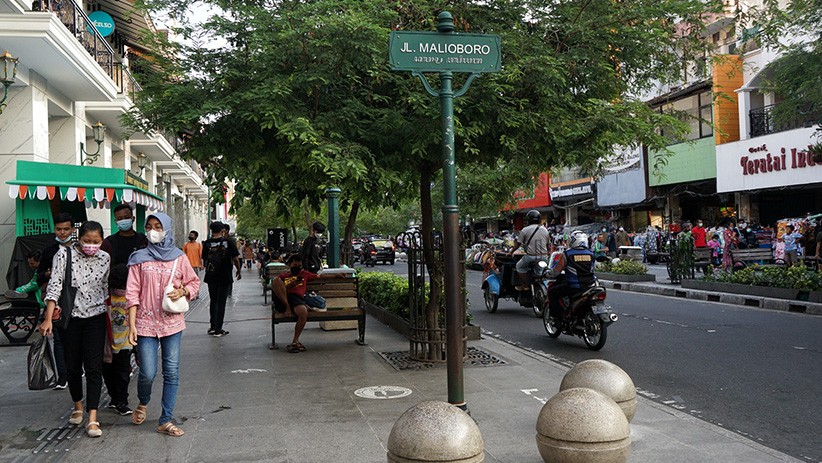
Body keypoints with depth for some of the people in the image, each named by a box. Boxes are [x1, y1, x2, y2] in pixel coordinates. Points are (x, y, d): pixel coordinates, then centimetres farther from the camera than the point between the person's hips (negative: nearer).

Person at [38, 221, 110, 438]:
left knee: (94, 367, -6)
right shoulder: (64, 254, -10)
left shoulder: (105, 258, -2)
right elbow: (54, 286, -13)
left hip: (95, 317, 1)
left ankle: (92, 418, -6)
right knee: (73, 366, 10)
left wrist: (109, 316, 9)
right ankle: (78, 406, 32)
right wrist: (48, 319, -19)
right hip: (69, 317, -1)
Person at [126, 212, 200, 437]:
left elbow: (194, 282, 14)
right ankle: (142, 404, 29)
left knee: (172, 373, 2)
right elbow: (132, 293, -1)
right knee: (147, 373, -4)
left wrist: (182, 291, -8)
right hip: (146, 323, -1)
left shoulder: (179, 258, 5)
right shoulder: (139, 258, 2)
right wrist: (132, 324, -7)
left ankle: (166, 420, 12)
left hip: (172, 323, 2)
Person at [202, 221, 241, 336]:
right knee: (221, 303, 3)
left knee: (213, 301, 18)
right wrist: (238, 271, 8)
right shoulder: (228, 242, -9)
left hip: (211, 278, 2)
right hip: (225, 277, -2)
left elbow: (204, 258, 6)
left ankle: (213, 327, 20)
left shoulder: (207, 243, -3)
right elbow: (235, 259, -6)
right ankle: (218, 330, 3)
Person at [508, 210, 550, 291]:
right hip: (544, 256, 5)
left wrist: (511, 252, 14)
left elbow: (518, 244, 0)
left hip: (531, 256, -5)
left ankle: (524, 285, 9)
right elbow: (547, 244, 17)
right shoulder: (545, 230, 10)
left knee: (519, 266, 14)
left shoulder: (525, 230, -4)